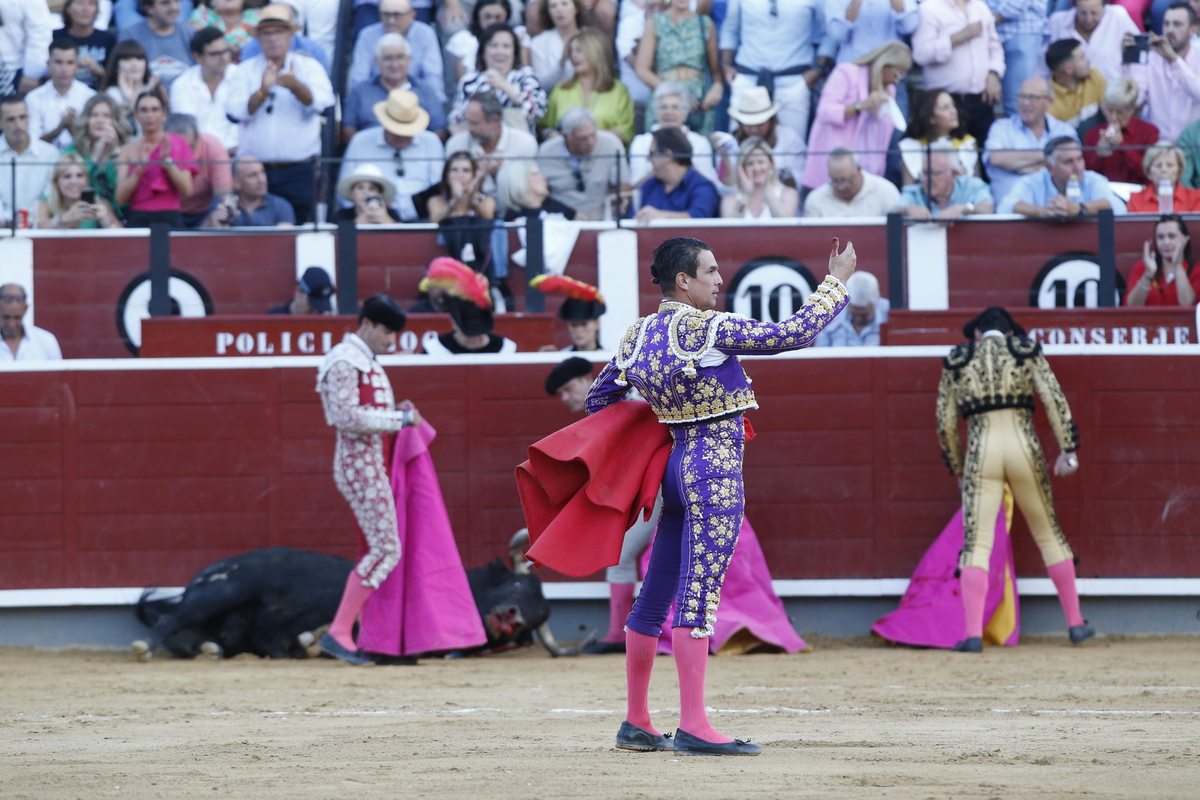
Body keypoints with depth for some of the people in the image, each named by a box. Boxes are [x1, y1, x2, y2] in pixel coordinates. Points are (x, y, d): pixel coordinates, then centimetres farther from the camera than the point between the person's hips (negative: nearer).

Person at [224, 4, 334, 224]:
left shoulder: (309, 67, 6)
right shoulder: (245, 71, 8)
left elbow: (321, 102, -12)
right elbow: (235, 111, -6)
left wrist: (295, 86, -31)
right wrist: (262, 92, -23)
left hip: (298, 171, -1)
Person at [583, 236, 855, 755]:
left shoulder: (639, 336, 8)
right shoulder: (708, 329, -15)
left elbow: (600, 399, 17)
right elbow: (794, 334, -14)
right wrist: (836, 282, -2)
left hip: (679, 464, 8)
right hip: (717, 468, -8)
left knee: (654, 599, 12)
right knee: (698, 598, -10)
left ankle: (636, 722, 19)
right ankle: (693, 727, -13)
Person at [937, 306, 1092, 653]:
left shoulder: (956, 362, 11)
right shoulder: (1026, 352, 9)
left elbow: (946, 424, 11)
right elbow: (1055, 399, -3)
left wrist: (956, 469, 21)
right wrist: (1068, 450, -2)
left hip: (981, 454, -1)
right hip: (1024, 449, 1)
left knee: (976, 543, -2)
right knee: (1049, 534, 15)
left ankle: (973, 634, -16)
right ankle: (1076, 623, 21)